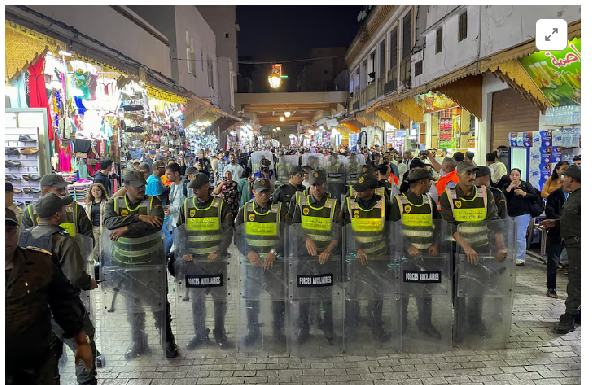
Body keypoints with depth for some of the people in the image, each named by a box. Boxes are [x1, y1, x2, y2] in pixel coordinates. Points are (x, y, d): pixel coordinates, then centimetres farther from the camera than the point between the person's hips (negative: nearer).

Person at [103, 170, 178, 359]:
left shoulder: (153, 202, -6)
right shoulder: (114, 203, 1)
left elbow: (156, 224, -24)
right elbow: (109, 222, -20)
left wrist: (126, 229, -26)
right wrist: (138, 217, -27)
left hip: (152, 262, -2)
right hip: (125, 263, 2)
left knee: (158, 302, 4)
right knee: (133, 304, 15)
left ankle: (168, 340, 22)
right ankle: (138, 342, 33)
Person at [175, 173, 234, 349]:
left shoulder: (220, 205, 0)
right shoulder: (187, 205, 7)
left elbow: (228, 231, -2)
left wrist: (219, 252, -13)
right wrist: (184, 252, -3)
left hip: (217, 259, -1)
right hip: (195, 260, 2)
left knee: (220, 297, 5)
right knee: (197, 298, 6)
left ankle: (219, 333, 21)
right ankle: (200, 334, 20)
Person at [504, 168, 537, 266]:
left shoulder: (526, 185, 4)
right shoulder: (507, 186, 12)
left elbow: (534, 196, -2)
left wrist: (523, 193, -13)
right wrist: (510, 187, -8)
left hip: (522, 214, -4)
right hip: (509, 215, 4)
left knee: (520, 237, -7)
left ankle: (520, 258, -2)